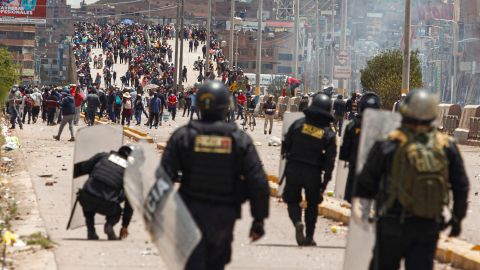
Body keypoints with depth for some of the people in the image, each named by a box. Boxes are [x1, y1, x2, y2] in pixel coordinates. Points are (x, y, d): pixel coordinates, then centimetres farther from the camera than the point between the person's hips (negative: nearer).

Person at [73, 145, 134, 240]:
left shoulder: (103, 156, 18)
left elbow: (81, 168, 18)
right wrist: (125, 226, 29)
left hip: (87, 200, 0)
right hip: (107, 206, 0)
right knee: (116, 212, 34)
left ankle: (91, 231, 20)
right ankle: (109, 224, 0)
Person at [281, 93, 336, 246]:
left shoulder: (298, 124, -4)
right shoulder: (329, 134, -5)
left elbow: (285, 145, 1)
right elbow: (330, 162, -6)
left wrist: (287, 156, 22)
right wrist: (325, 182, 0)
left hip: (293, 170, 0)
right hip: (313, 173, 0)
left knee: (292, 200, 13)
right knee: (312, 205, 16)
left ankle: (297, 222, -17)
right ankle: (309, 237, 17)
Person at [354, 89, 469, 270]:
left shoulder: (388, 146, -11)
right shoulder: (447, 147, -3)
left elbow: (366, 183, -3)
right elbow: (461, 187, 3)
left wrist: (358, 206, 15)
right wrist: (457, 218, 15)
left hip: (393, 226, -2)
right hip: (430, 226, 2)